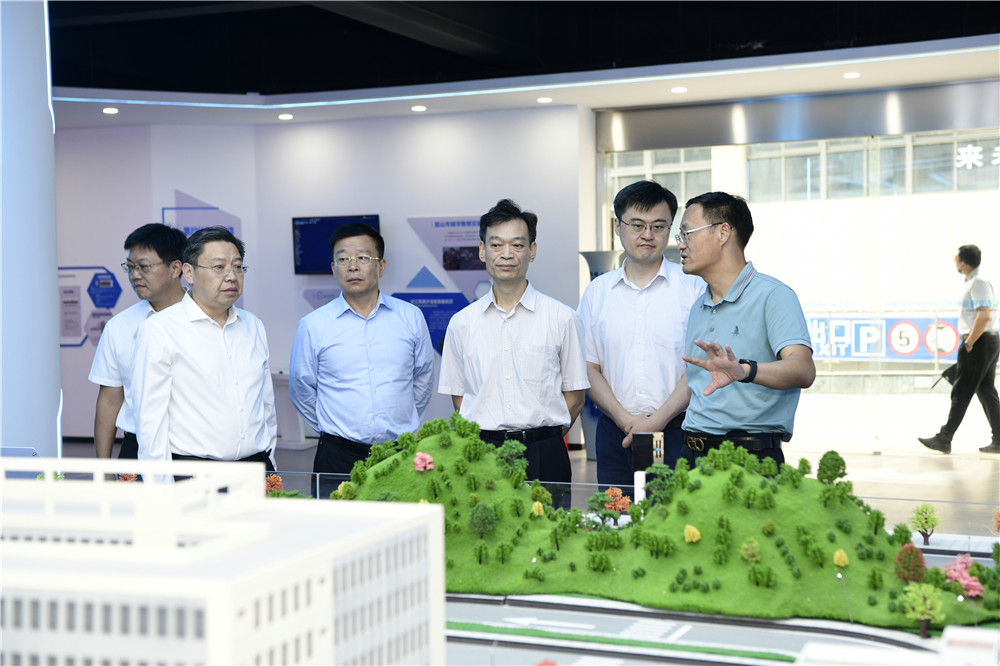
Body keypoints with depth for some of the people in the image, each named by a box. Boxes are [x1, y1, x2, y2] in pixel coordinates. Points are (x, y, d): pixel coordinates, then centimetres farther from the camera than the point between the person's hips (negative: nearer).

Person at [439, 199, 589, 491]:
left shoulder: (562, 318, 3)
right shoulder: (461, 323, 8)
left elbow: (574, 395, 7)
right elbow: (458, 396, 13)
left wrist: (541, 438, 1)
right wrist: (490, 437, 3)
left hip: (544, 457, -1)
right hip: (481, 453, 1)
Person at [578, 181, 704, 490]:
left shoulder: (694, 287, 2)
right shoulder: (597, 292, 11)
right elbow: (588, 367, 8)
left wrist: (657, 420, -12)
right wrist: (624, 418, -7)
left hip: (675, 430, -2)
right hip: (615, 433, 3)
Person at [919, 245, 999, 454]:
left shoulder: (978, 283, -14)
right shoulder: (975, 282, 17)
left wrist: (969, 343, -19)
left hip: (979, 343, -10)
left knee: (961, 392, -7)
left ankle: (944, 439, -5)